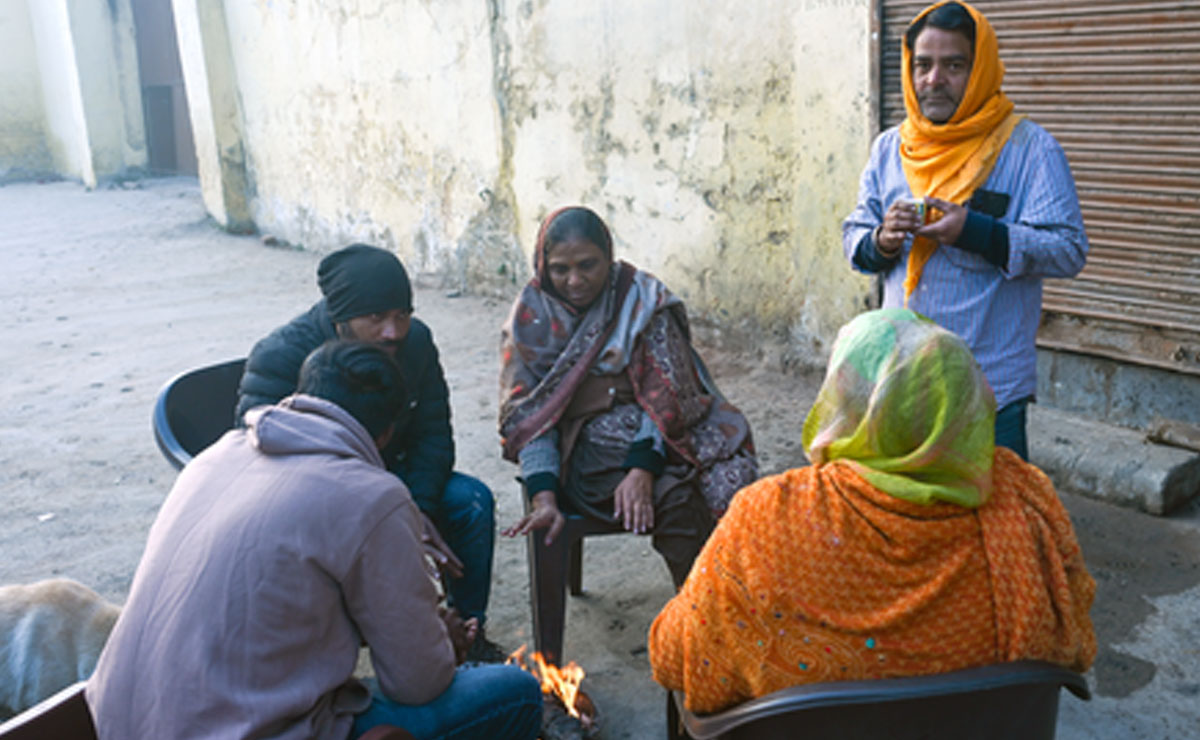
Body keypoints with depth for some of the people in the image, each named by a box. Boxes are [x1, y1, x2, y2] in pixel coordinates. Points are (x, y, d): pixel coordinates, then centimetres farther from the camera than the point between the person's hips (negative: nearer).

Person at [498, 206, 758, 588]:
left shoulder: (642, 297, 2)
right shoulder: (530, 318, 4)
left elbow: (665, 391, -7)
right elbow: (526, 415, -3)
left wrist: (641, 469, -23)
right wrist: (544, 497, -18)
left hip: (657, 433, 2)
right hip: (585, 440, -1)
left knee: (728, 479, -28)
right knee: (675, 499, -30)